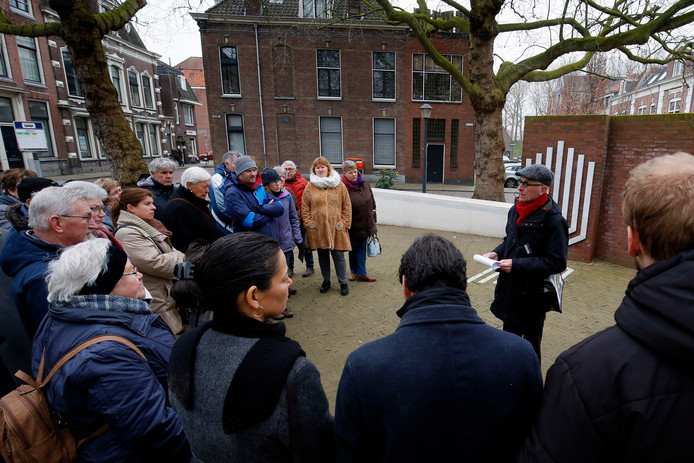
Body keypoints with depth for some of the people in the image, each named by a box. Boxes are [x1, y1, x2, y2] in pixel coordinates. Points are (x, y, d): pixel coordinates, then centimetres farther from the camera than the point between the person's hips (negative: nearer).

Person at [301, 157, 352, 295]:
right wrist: (309, 223, -2)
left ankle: (343, 283, 17)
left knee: (338, 255, 2)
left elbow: (347, 206, 3)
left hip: (336, 228, -1)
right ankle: (326, 281, 29)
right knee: (322, 256, 13)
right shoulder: (310, 186, 3)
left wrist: (344, 223, -2)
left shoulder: (339, 185, 2)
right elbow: (305, 208, 5)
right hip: (318, 229, 1)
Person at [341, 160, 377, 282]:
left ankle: (361, 273, 18)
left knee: (362, 247, 10)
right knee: (353, 249, 11)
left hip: (366, 224, 4)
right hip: (353, 226, -4)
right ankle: (354, 271, 30)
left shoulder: (365, 184, 2)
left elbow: (372, 202, 12)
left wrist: (373, 220, 13)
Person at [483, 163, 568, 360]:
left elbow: (557, 262, -20)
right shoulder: (515, 210, 4)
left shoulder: (554, 220, -19)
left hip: (533, 294, -7)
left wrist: (517, 264, -23)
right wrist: (497, 253, -2)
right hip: (509, 289, 7)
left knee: (530, 345, 11)